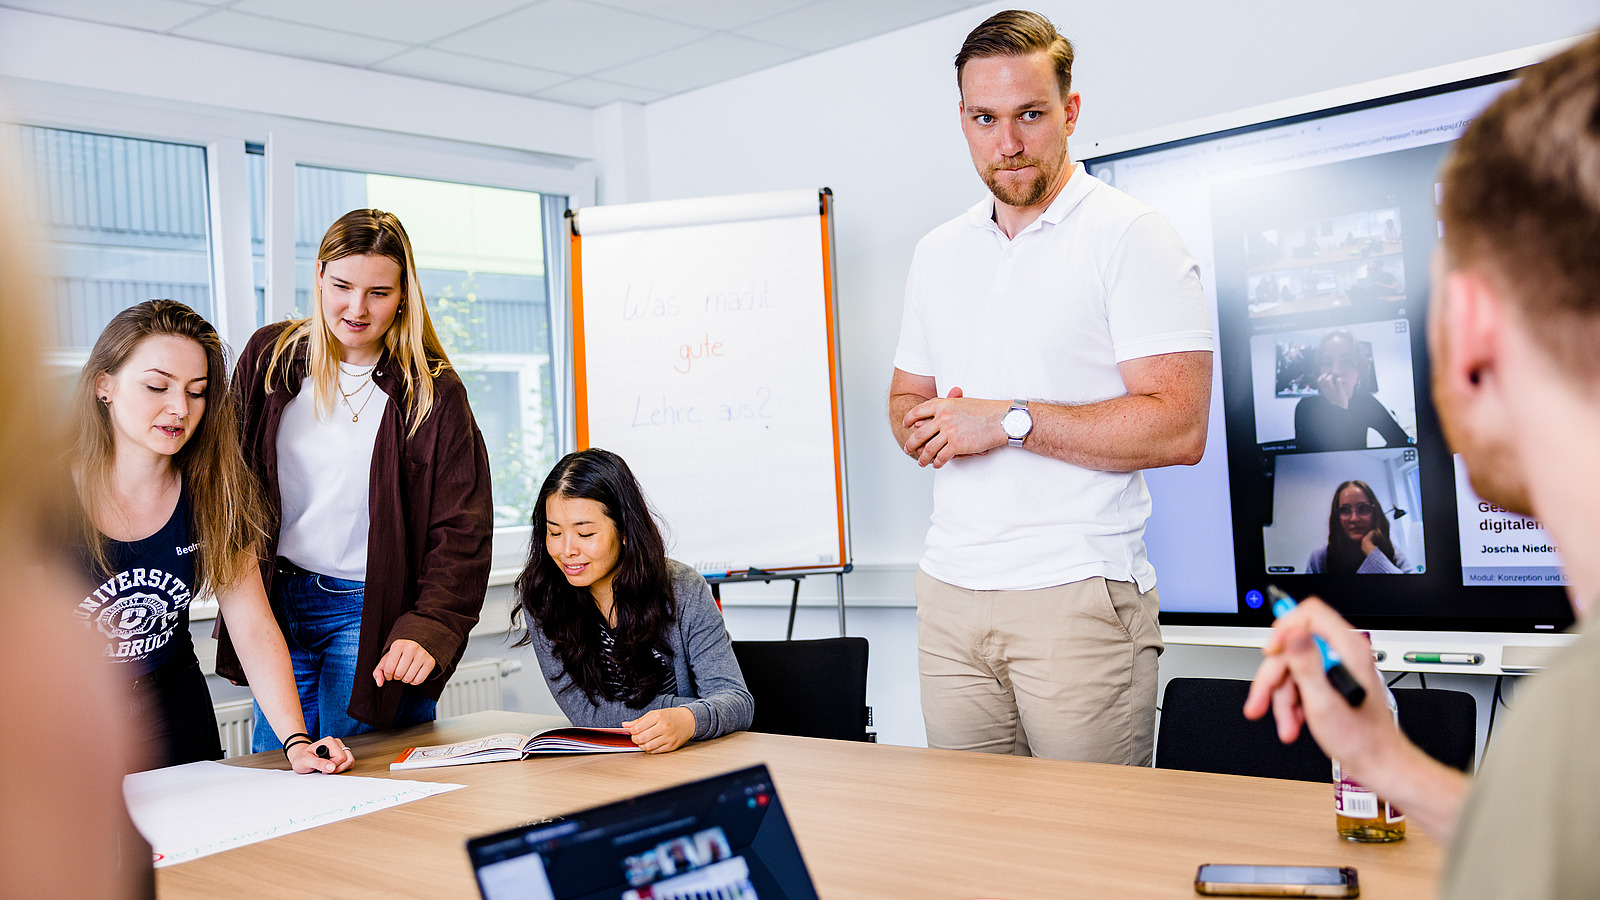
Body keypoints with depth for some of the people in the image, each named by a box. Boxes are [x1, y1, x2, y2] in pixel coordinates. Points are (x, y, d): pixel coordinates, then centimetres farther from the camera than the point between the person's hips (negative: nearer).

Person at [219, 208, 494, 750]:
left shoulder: (432, 393, -9)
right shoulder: (268, 358, 2)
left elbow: (461, 532, -11)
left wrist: (429, 631, -25)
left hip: (369, 612, -4)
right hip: (274, 601, 4)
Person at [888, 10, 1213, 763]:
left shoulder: (1130, 236, -5)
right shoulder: (938, 252, 15)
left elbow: (1180, 428, -14)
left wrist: (1011, 421, -15)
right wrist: (925, 429, -1)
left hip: (1077, 595, -5)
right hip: (949, 591, 6)